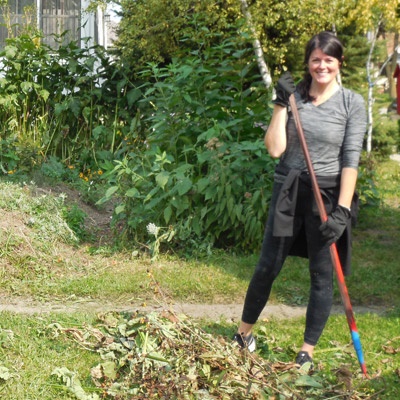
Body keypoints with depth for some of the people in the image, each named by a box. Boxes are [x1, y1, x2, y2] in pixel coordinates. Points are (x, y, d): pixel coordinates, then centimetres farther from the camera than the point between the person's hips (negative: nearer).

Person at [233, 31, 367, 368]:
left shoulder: (352, 104, -4)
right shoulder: (294, 97, 1)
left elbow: (351, 160, -9)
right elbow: (275, 149, -6)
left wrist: (342, 210, -15)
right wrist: (281, 104, -10)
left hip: (328, 195, -1)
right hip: (289, 191, 1)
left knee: (322, 275, 4)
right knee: (268, 267, 7)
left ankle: (307, 351, 17)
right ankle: (244, 332, 27)